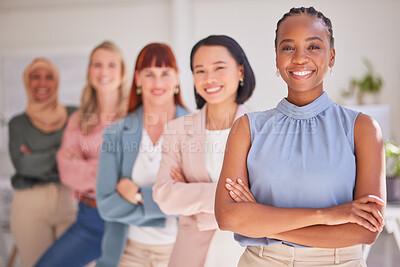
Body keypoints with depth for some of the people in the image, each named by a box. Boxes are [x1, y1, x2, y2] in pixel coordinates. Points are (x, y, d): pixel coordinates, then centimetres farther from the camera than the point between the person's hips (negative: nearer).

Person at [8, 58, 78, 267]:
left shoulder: (74, 116, 9)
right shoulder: (18, 124, 9)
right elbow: (22, 165, -5)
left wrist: (38, 158, -6)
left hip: (71, 202, 0)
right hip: (30, 206, 0)